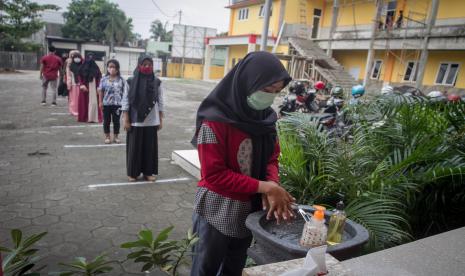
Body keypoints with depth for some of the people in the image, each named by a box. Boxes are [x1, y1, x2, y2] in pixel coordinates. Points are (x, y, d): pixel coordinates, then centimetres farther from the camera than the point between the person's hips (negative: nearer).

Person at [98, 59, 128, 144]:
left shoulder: (121, 80, -4)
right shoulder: (104, 79, 0)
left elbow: (124, 92, -1)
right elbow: (101, 91, 5)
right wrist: (100, 102, 0)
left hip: (117, 104, -1)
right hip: (106, 104, 1)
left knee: (116, 121, 9)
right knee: (106, 121, 9)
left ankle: (116, 137, 22)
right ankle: (107, 137, 22)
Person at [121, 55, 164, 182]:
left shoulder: (157, 82, 1)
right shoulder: (131, 81, -5)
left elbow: (160, 102, 6)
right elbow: (125, 101, -4)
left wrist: (161, 120, 5)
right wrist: (126, 120, -7)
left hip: (151, 121, 2)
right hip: (135, 121, -2)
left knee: (150, 147, 9)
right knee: (134, 147, 7)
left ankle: (148, 172, 23)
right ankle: (133, 173, 20)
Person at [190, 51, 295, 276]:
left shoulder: (265, 118, -1)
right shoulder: (215, 120, -22)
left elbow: (271, 158, 4)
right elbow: (214, 175, -23)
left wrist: (273, 187, -16)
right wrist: (263, 187, -24)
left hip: (249, 211, 6)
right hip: (217, 213, -6)